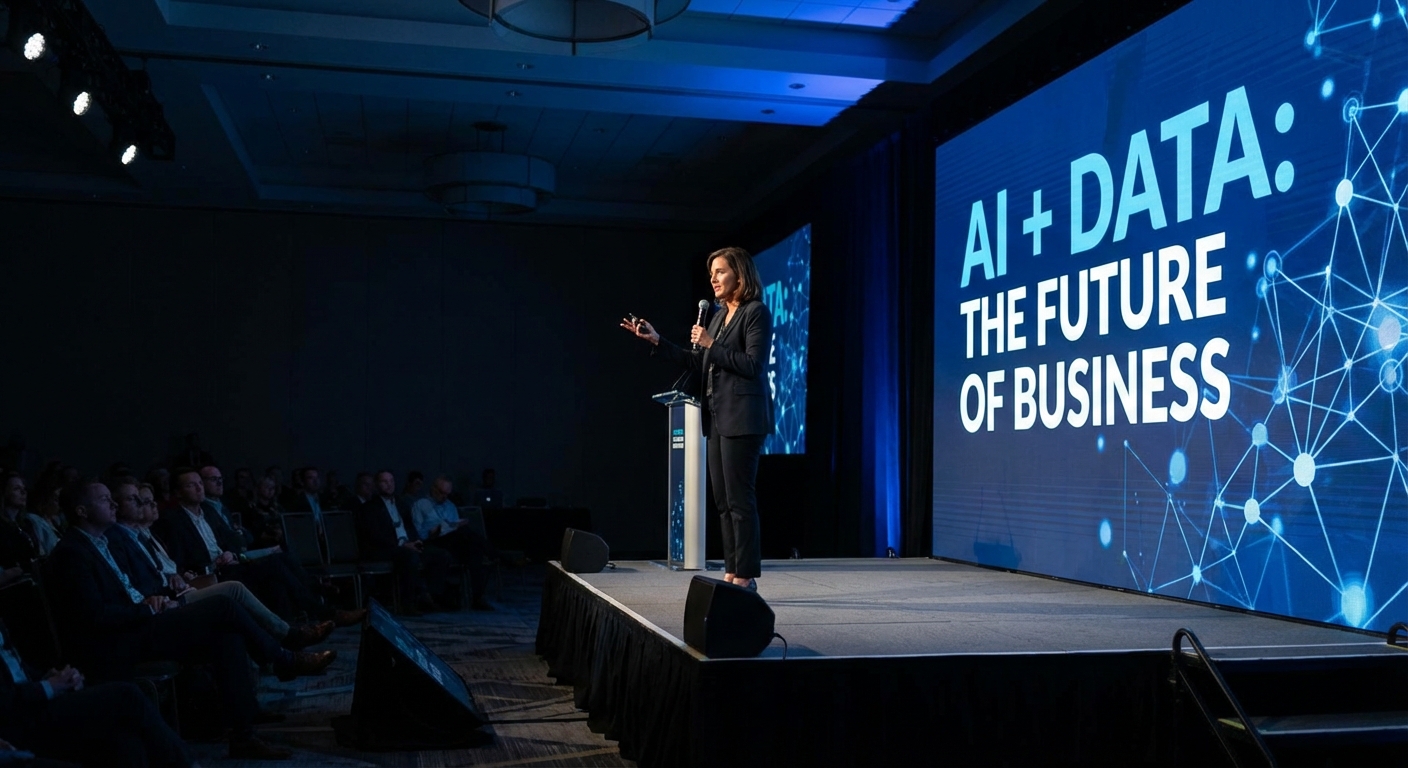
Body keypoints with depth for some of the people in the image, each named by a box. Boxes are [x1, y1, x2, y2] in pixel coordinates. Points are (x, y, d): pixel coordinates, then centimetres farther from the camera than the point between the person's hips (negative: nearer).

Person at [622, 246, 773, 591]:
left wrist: (711, 344, -17)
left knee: (739, 498, -8)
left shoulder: (756, 313, -8)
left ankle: (746, 575, -3)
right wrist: (656, 341, 15)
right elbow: (698, 363, 19)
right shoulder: (719, 315, 17)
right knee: (723, 500, 10)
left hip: (742, 419, -9)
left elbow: (754, 364, -16)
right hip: (718, 417, 9)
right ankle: (732, 572, 16)